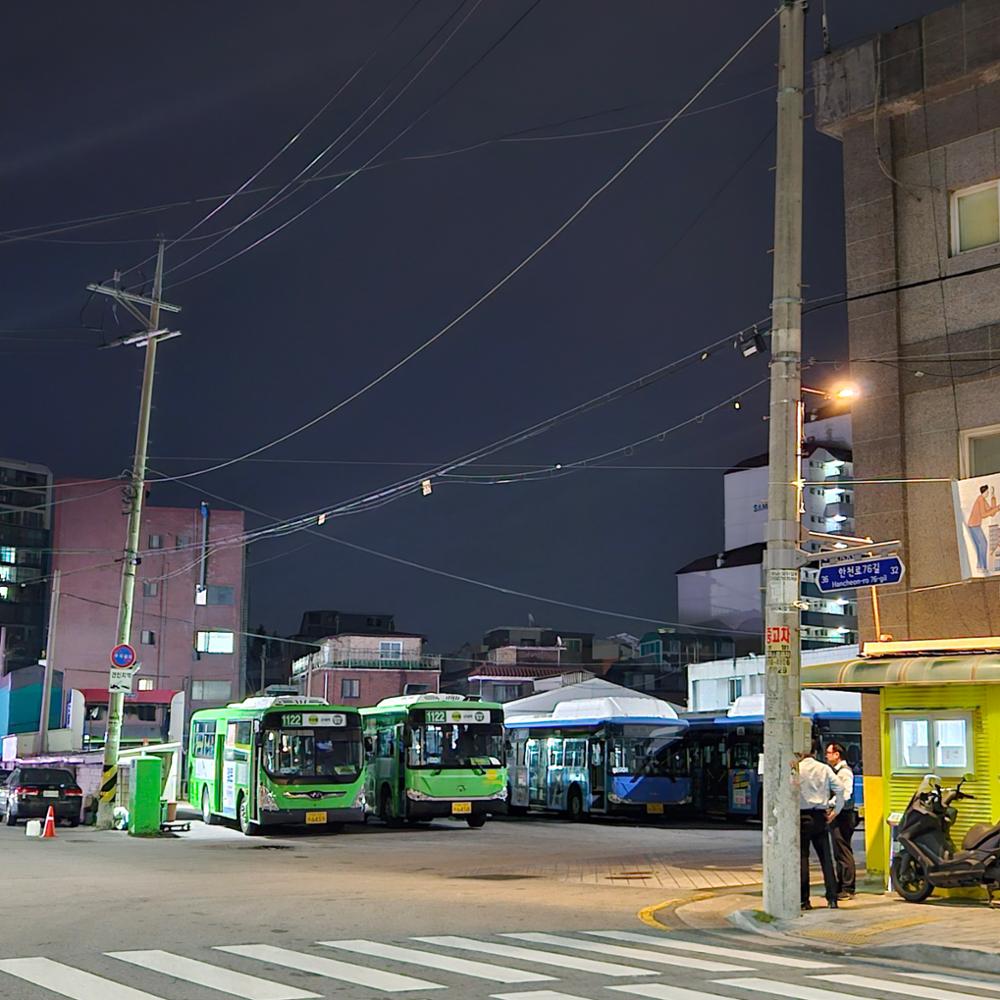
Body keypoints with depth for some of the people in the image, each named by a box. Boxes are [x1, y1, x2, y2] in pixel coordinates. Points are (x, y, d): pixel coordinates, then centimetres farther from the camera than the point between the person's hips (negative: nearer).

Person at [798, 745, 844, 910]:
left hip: (802, 817, -3)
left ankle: (804, 900, 1)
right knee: (826, 857, 8)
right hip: (820, 816, 3)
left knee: (802, 858, 2)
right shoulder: (825, 769, 3)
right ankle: (832, 899, 6)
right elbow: (839, 789, -3)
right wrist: (835, 811, 4)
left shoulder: (796, 769, -6)